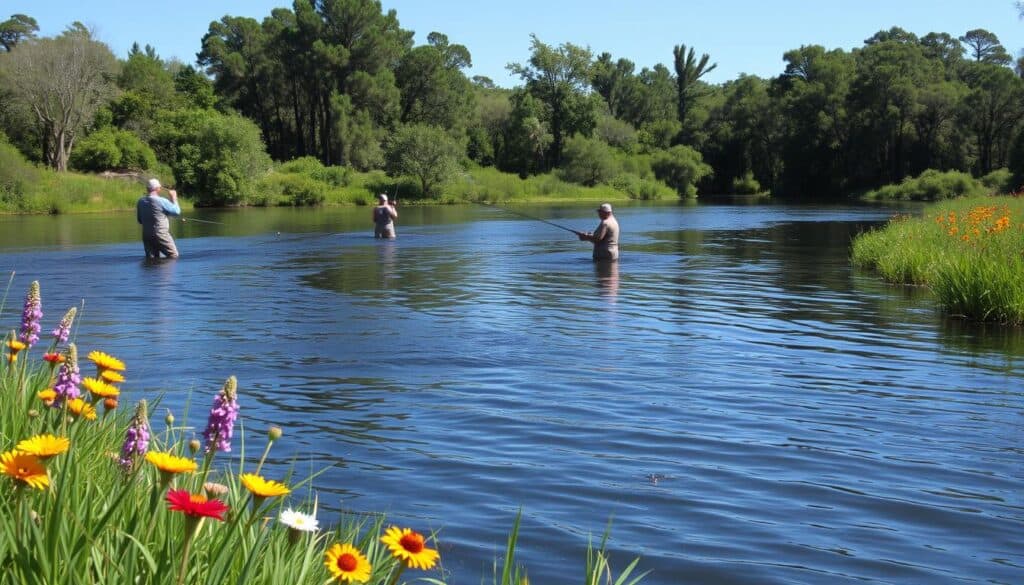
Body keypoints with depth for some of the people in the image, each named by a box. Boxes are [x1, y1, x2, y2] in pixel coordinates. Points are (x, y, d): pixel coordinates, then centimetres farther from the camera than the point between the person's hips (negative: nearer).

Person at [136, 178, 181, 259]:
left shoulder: (140, 202, 5)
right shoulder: (161, 201, -12)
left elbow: (140, 220, 14)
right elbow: (177, 211, -3)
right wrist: (174, 198, 11)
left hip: (146, 236, 6)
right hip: (161, 235, -6)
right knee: (173, 256, 1)